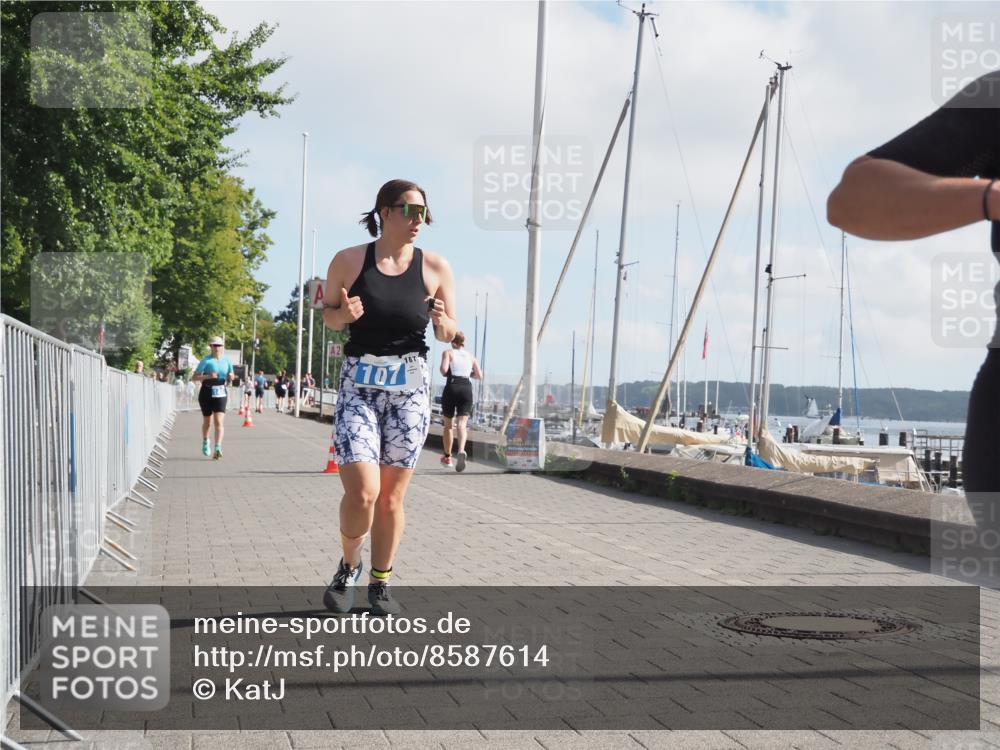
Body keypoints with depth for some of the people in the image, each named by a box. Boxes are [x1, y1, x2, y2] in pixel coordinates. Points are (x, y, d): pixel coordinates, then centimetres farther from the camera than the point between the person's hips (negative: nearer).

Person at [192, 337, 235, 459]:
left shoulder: (227, 361, 6)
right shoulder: (206, 361, -6)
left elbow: (230, 376, 19)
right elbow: (194, 377, -9)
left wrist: (231, 377, -5)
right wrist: (207, 376, -24)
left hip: (220, 394, 2)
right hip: (207, 394, -2)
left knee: (219, 422, -13)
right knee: (207, 422, 12)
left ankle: (218, 448, -20)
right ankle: (205, 441, 41)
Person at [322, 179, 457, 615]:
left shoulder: (435, 267, 1)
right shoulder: (349, 261, -2)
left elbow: (449, 334, 9)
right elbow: (328, 315, 10)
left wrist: (444, 323, -13)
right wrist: (343, 314, -12)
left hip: (410, 387, 2)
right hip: (358, 385, -1)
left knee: (392, 496, 6)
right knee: (362, 492, -13)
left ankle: (380, 583, 24)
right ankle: (348, 566, 16)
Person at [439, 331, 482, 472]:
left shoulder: (448, 352, 5)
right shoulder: (470, 356, 16)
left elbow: (444, 369, -11)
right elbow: (479, 375, 10)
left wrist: (445, 373, 11)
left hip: (452, 387, -2)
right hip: (467, 388, 2)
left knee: (448, 424, 14)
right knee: (462, 423, -9)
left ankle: (447, 457, 24)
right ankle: (461, 451, -36)